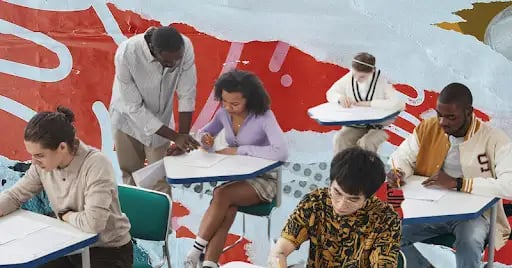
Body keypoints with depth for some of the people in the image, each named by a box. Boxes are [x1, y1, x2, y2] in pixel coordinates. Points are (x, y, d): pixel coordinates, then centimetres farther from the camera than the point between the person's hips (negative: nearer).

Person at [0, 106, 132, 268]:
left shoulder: (96, 164, -26)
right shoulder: (42, 165, -6)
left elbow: (92, 223, -33)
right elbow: (14, 196, 6)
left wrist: (65, 215, -15)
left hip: (110, 252, -6)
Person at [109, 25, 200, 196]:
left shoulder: (185, 47, -28)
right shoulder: (126, 53, -35)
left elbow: (186, 96, -16)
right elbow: (134, 108, -28)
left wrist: (184, 136, -19)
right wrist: (175, 137, -30)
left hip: (160, 119, 2)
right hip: (129, 118, -2)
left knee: (161, 179, 2)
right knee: (131, 177, 10)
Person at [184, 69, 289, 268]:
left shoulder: (264, 117, -19)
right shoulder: (223, 113, -2)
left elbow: (281, 152, -32)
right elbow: (203, 133, 14)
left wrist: (240, 150, -28)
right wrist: (205, 140, -13)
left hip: (261, 180, -5)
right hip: (233, 176, 5)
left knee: (222, 195, -31)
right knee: (228, 209, -29)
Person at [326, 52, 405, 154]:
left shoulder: (382, 82, -16)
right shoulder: (349, 78, -4)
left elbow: (400, 104, -28)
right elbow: (330, 93, 10)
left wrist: (369, 103, -27)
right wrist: (340, 98, -15)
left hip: (377, 127, -3)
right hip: (354, 126, 3)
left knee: (366, 142, -33)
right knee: (339, 139, -26)